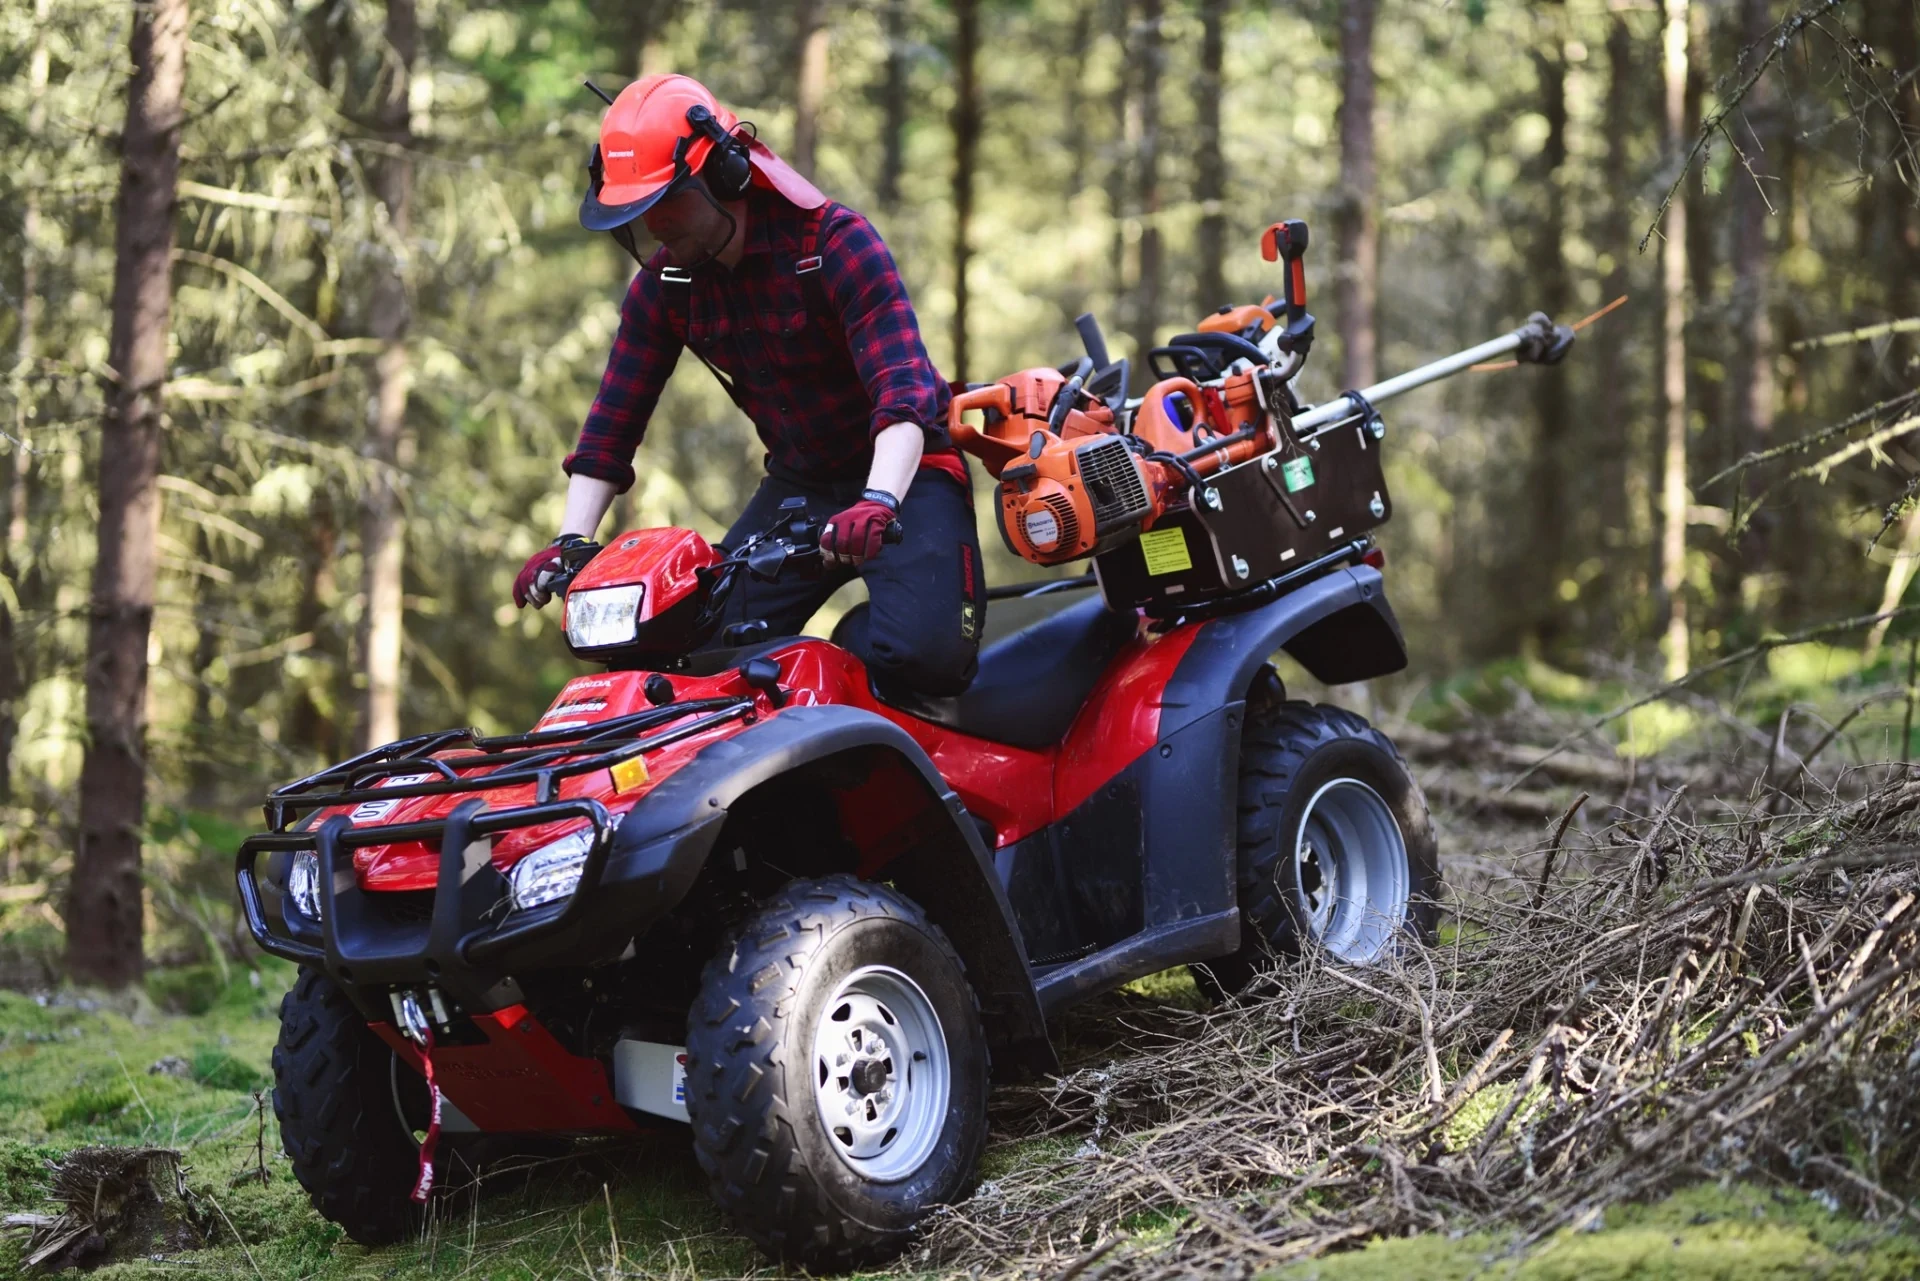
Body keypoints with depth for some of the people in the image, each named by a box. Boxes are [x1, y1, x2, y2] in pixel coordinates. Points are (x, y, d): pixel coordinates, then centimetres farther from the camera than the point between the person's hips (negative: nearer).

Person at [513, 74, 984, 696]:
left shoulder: (834, 241, -20)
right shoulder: (662, 284, -1)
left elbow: (904, 388, -31)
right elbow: (613, 419, 2)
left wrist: (878, 503, -47)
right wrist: (569, 542, -11)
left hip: (902, 472, -5)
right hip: (797, 484, 5)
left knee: (923, 653, -28)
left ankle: (860, 637, 5)